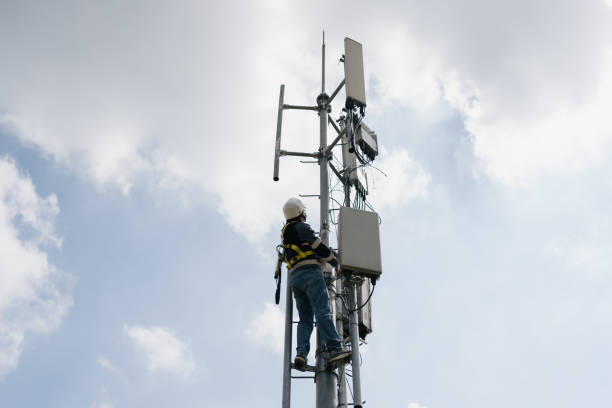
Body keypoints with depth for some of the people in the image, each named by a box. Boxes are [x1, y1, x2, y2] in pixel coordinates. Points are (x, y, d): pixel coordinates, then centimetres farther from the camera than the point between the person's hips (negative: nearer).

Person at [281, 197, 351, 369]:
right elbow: (317, 246, -6)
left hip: (295, 278, 8)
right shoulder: (301, 227, -1)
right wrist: (333, 260, 6)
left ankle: (301, 352, -13)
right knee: (323, 313, -17)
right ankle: (335, 349, -25)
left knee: (305, 319, 4)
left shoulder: (285, 232, 25)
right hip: (310, 273, -8)